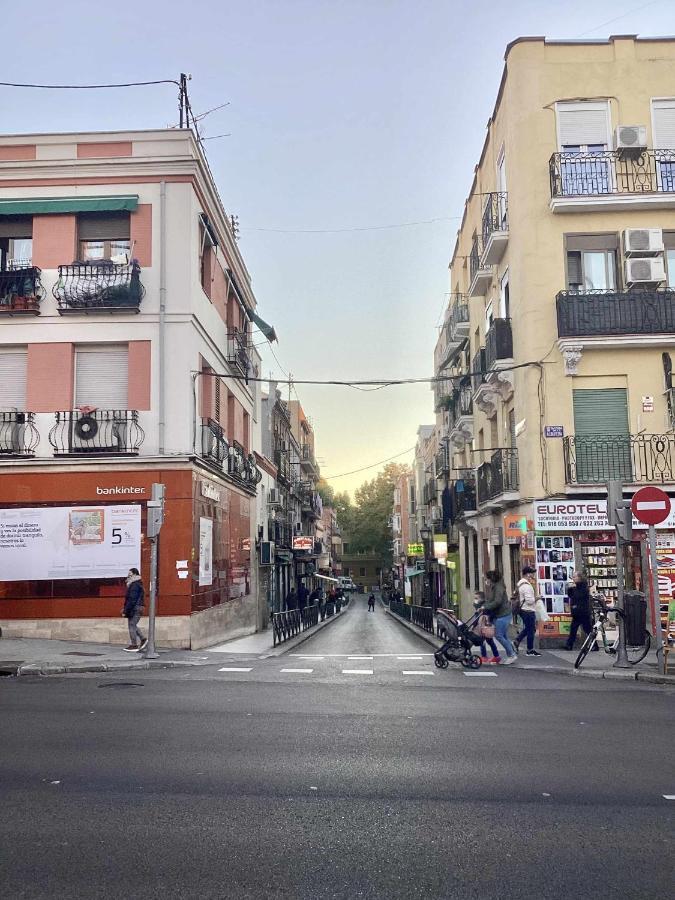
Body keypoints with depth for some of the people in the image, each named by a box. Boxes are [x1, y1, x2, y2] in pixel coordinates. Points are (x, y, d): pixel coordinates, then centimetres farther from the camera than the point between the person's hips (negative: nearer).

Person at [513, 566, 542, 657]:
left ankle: (517, 641, 13)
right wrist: (536, 598, -7)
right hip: (528, 611, -10)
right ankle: (530, 650, 8)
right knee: (531, 630, 1)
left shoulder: (520, 584, 12)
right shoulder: (526, 586, -20)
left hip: (523, 610, 10)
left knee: (527, 628, 21)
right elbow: (529, 600, -24)